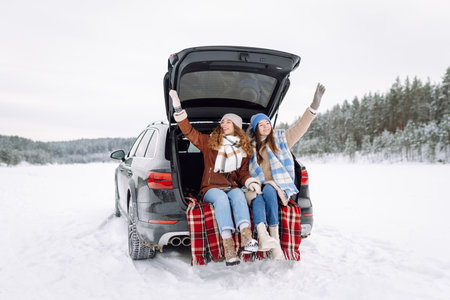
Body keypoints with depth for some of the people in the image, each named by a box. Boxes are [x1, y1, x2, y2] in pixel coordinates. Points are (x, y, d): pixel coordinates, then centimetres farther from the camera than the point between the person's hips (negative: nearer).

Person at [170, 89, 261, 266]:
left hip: (232, 187, 2)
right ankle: (228, 247, -50)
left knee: (238, 195, -34)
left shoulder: (244, 149, 18)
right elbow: (188, 131, 7)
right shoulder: (210, 142, 13)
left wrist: (252, 183, -7)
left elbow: (243, 173, 15)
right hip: (211, 188, -2)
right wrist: (178, 109, -1)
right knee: (221, 198, -36)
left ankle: (247, 239, -53)